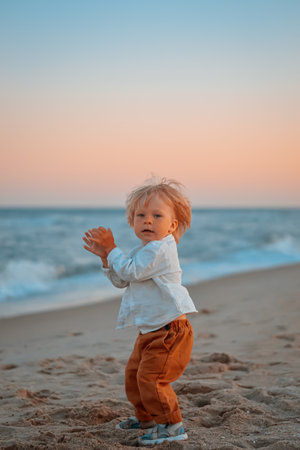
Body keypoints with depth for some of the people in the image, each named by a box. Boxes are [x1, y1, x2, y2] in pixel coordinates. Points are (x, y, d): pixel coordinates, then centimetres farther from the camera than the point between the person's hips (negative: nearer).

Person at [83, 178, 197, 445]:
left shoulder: (160, 248, -18)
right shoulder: (146, 250, 15)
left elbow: (131, 272, -21)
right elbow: (121, 281, 18)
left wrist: (112, 248, -11)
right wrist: (105, 256, 6)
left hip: (170, 329, -11)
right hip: (151, 331, 11)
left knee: (151, 377, -14)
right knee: (134, 373, 19)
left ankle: (172, 425, -3)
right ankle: (146, 416, 38)